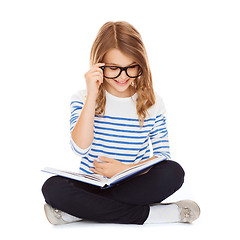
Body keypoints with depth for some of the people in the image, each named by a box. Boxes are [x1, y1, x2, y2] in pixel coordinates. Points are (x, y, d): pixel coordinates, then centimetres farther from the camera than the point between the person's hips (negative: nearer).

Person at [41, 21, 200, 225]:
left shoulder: (153, 103, 2)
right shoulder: (83, 99, -1)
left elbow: (163, 156, 3)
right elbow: (80, 148, -16)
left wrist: (127, 169, -14)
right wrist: (92, 97, -21)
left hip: (134, 185, 2)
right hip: (92, 183, -1)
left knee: (173, 173, -29)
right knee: (53, 187, -30)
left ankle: (79, 210, -23)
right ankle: (148, 214, -29)